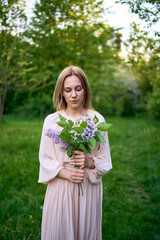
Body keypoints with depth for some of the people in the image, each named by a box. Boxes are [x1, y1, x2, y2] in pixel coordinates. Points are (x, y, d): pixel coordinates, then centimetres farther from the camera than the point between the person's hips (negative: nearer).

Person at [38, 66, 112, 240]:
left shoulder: (97, 119, -1)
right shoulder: (51, 120, -2)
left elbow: (105, 160, 3)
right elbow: (45, 160, 0)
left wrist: (90, 162, -18)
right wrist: (66, 173, -16)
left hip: (89, 188, 1)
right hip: (60, 188, 0)